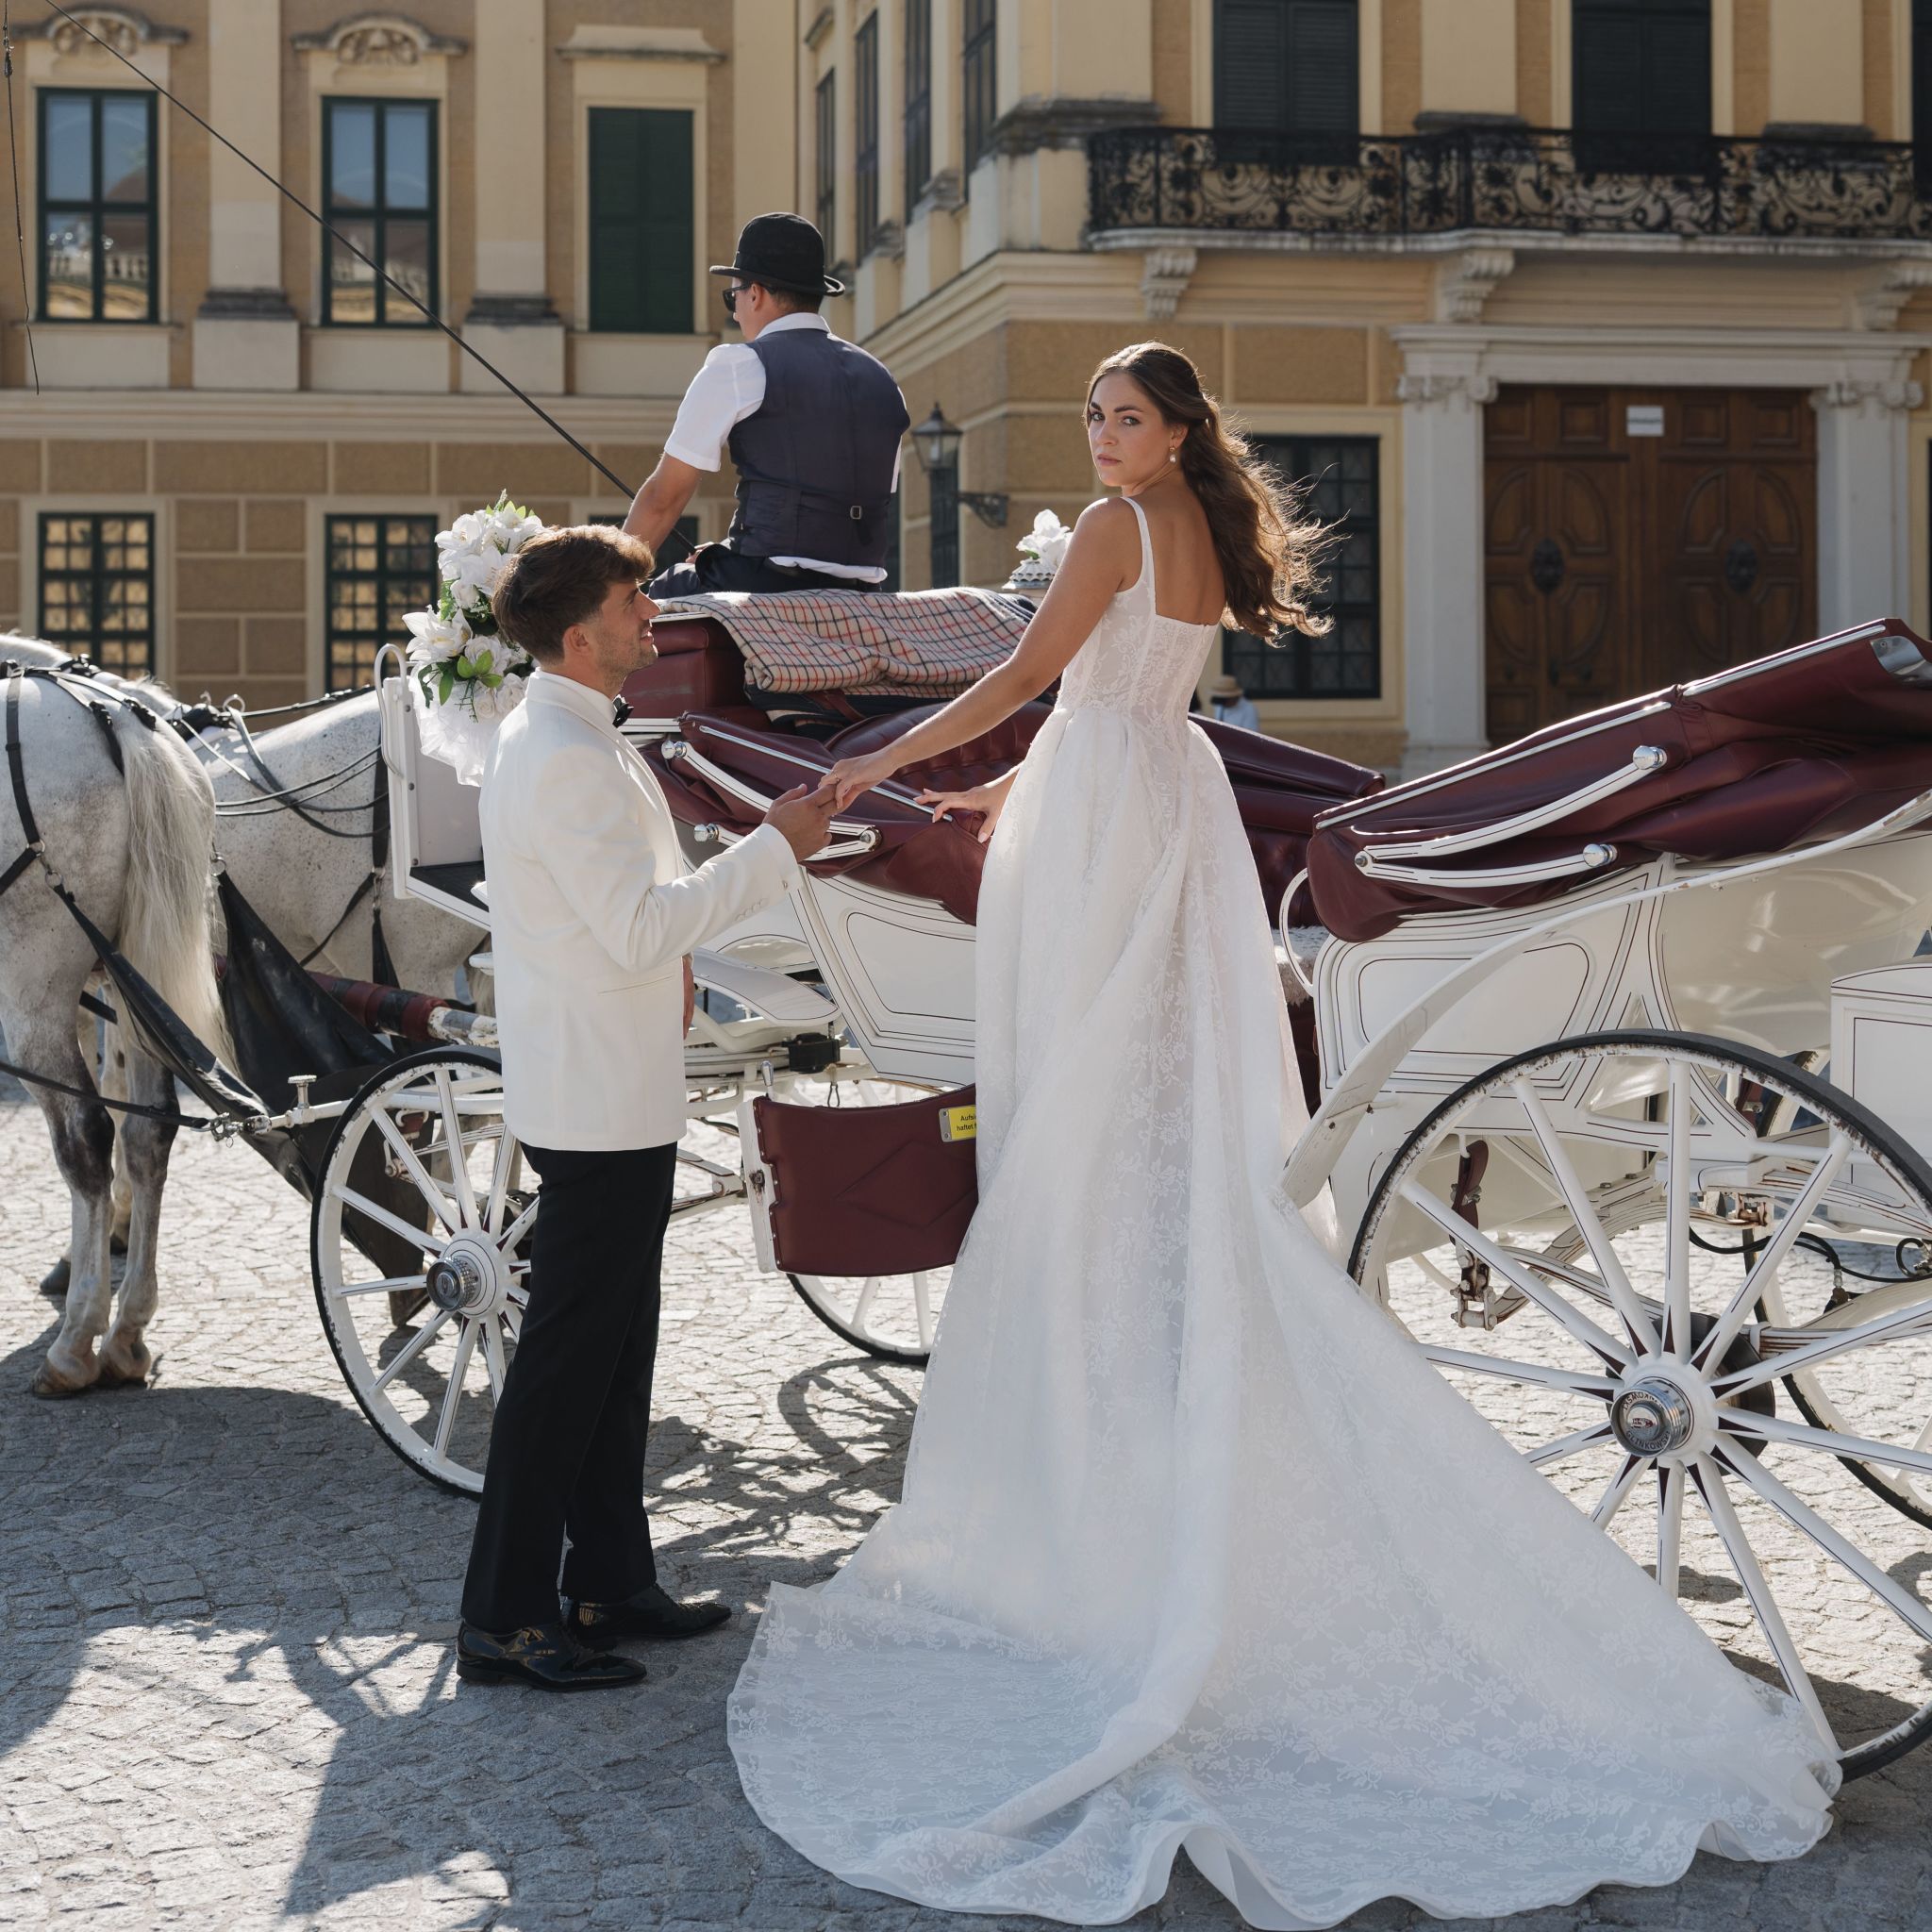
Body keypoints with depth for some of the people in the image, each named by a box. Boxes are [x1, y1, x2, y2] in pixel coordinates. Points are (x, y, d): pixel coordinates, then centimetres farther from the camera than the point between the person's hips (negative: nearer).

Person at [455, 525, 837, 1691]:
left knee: (618, 1352, 16)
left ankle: (611, 1582, 26)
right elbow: (642, 929, -23)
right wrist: (777, 847, -17)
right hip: (600, 1102, -11)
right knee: (568, 1361, -4)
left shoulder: (565, 738, 15)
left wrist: (675, 955, 7)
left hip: (612, 1095, 11)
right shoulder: (568, 758, -19)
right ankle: (505, 1618, 3)